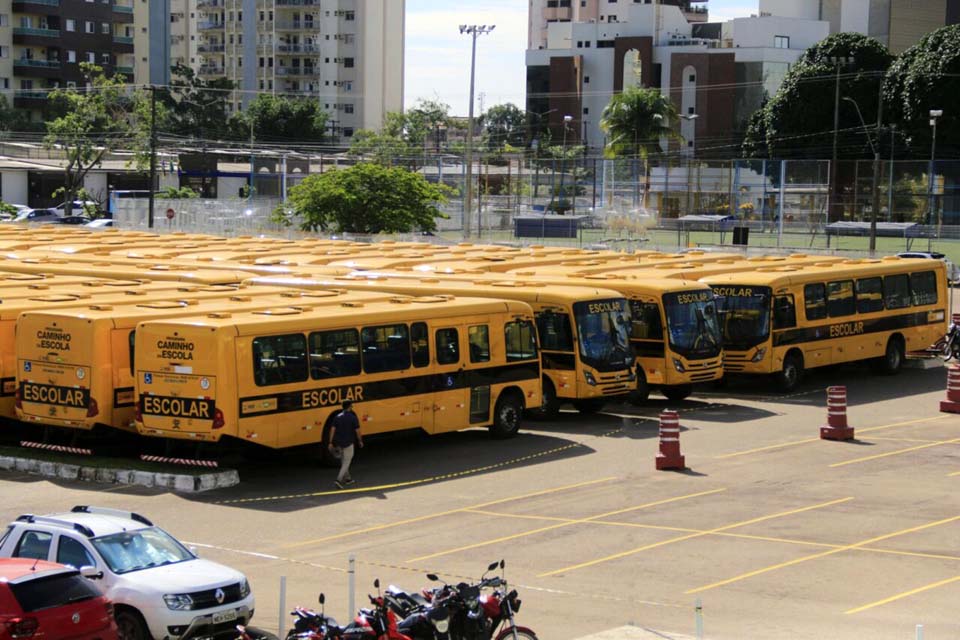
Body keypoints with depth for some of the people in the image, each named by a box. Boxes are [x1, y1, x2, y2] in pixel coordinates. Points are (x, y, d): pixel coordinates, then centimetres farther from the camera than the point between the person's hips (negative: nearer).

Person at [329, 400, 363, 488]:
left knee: (343, 461, 20)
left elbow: (333, 430, -2)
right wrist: (360, 441, 8)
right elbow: (357, 431, -8)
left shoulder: (338, 417, 0)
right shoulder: (353, 418, -13)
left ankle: (347, 478, 31)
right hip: (348, 443, -5)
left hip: (339, 442, 5)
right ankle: (339, 480, -12)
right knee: (346, 462, 1)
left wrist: (331, 443, 2)